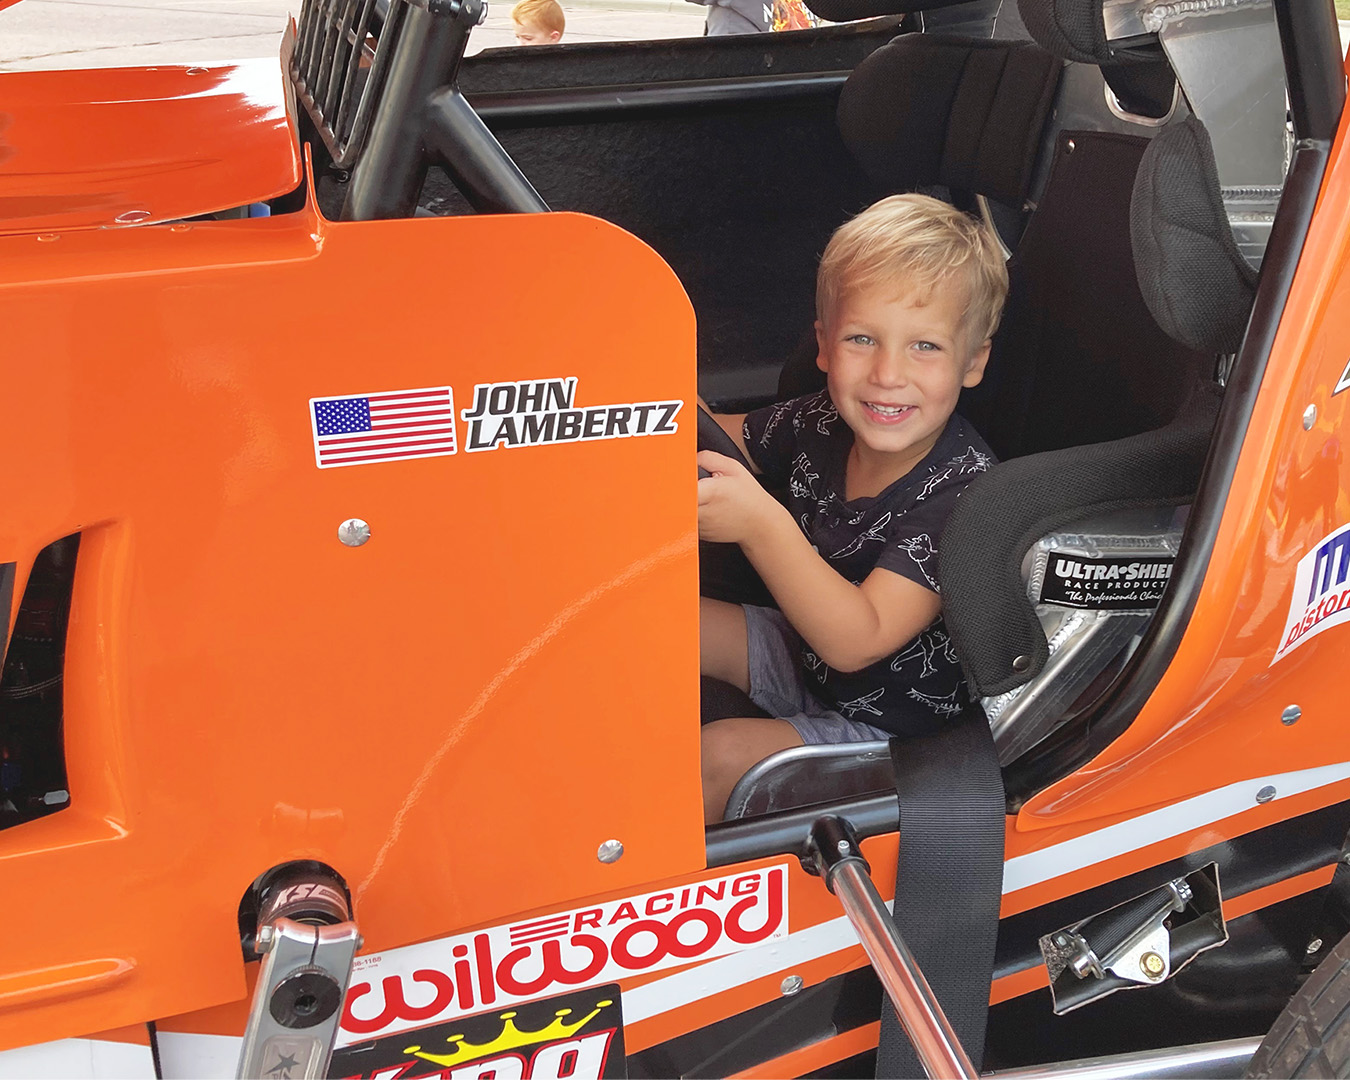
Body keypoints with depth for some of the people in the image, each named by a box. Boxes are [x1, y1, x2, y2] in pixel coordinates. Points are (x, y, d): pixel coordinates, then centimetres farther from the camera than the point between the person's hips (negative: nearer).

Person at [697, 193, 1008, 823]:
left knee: (720, 753, -23)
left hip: (886, 723, -7)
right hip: (805, 654, 7)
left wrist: (760, 524, -51)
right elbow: (719, 442, 5)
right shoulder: (825, 425, -13)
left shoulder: (966, 489, -32)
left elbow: (856, 642, -38)